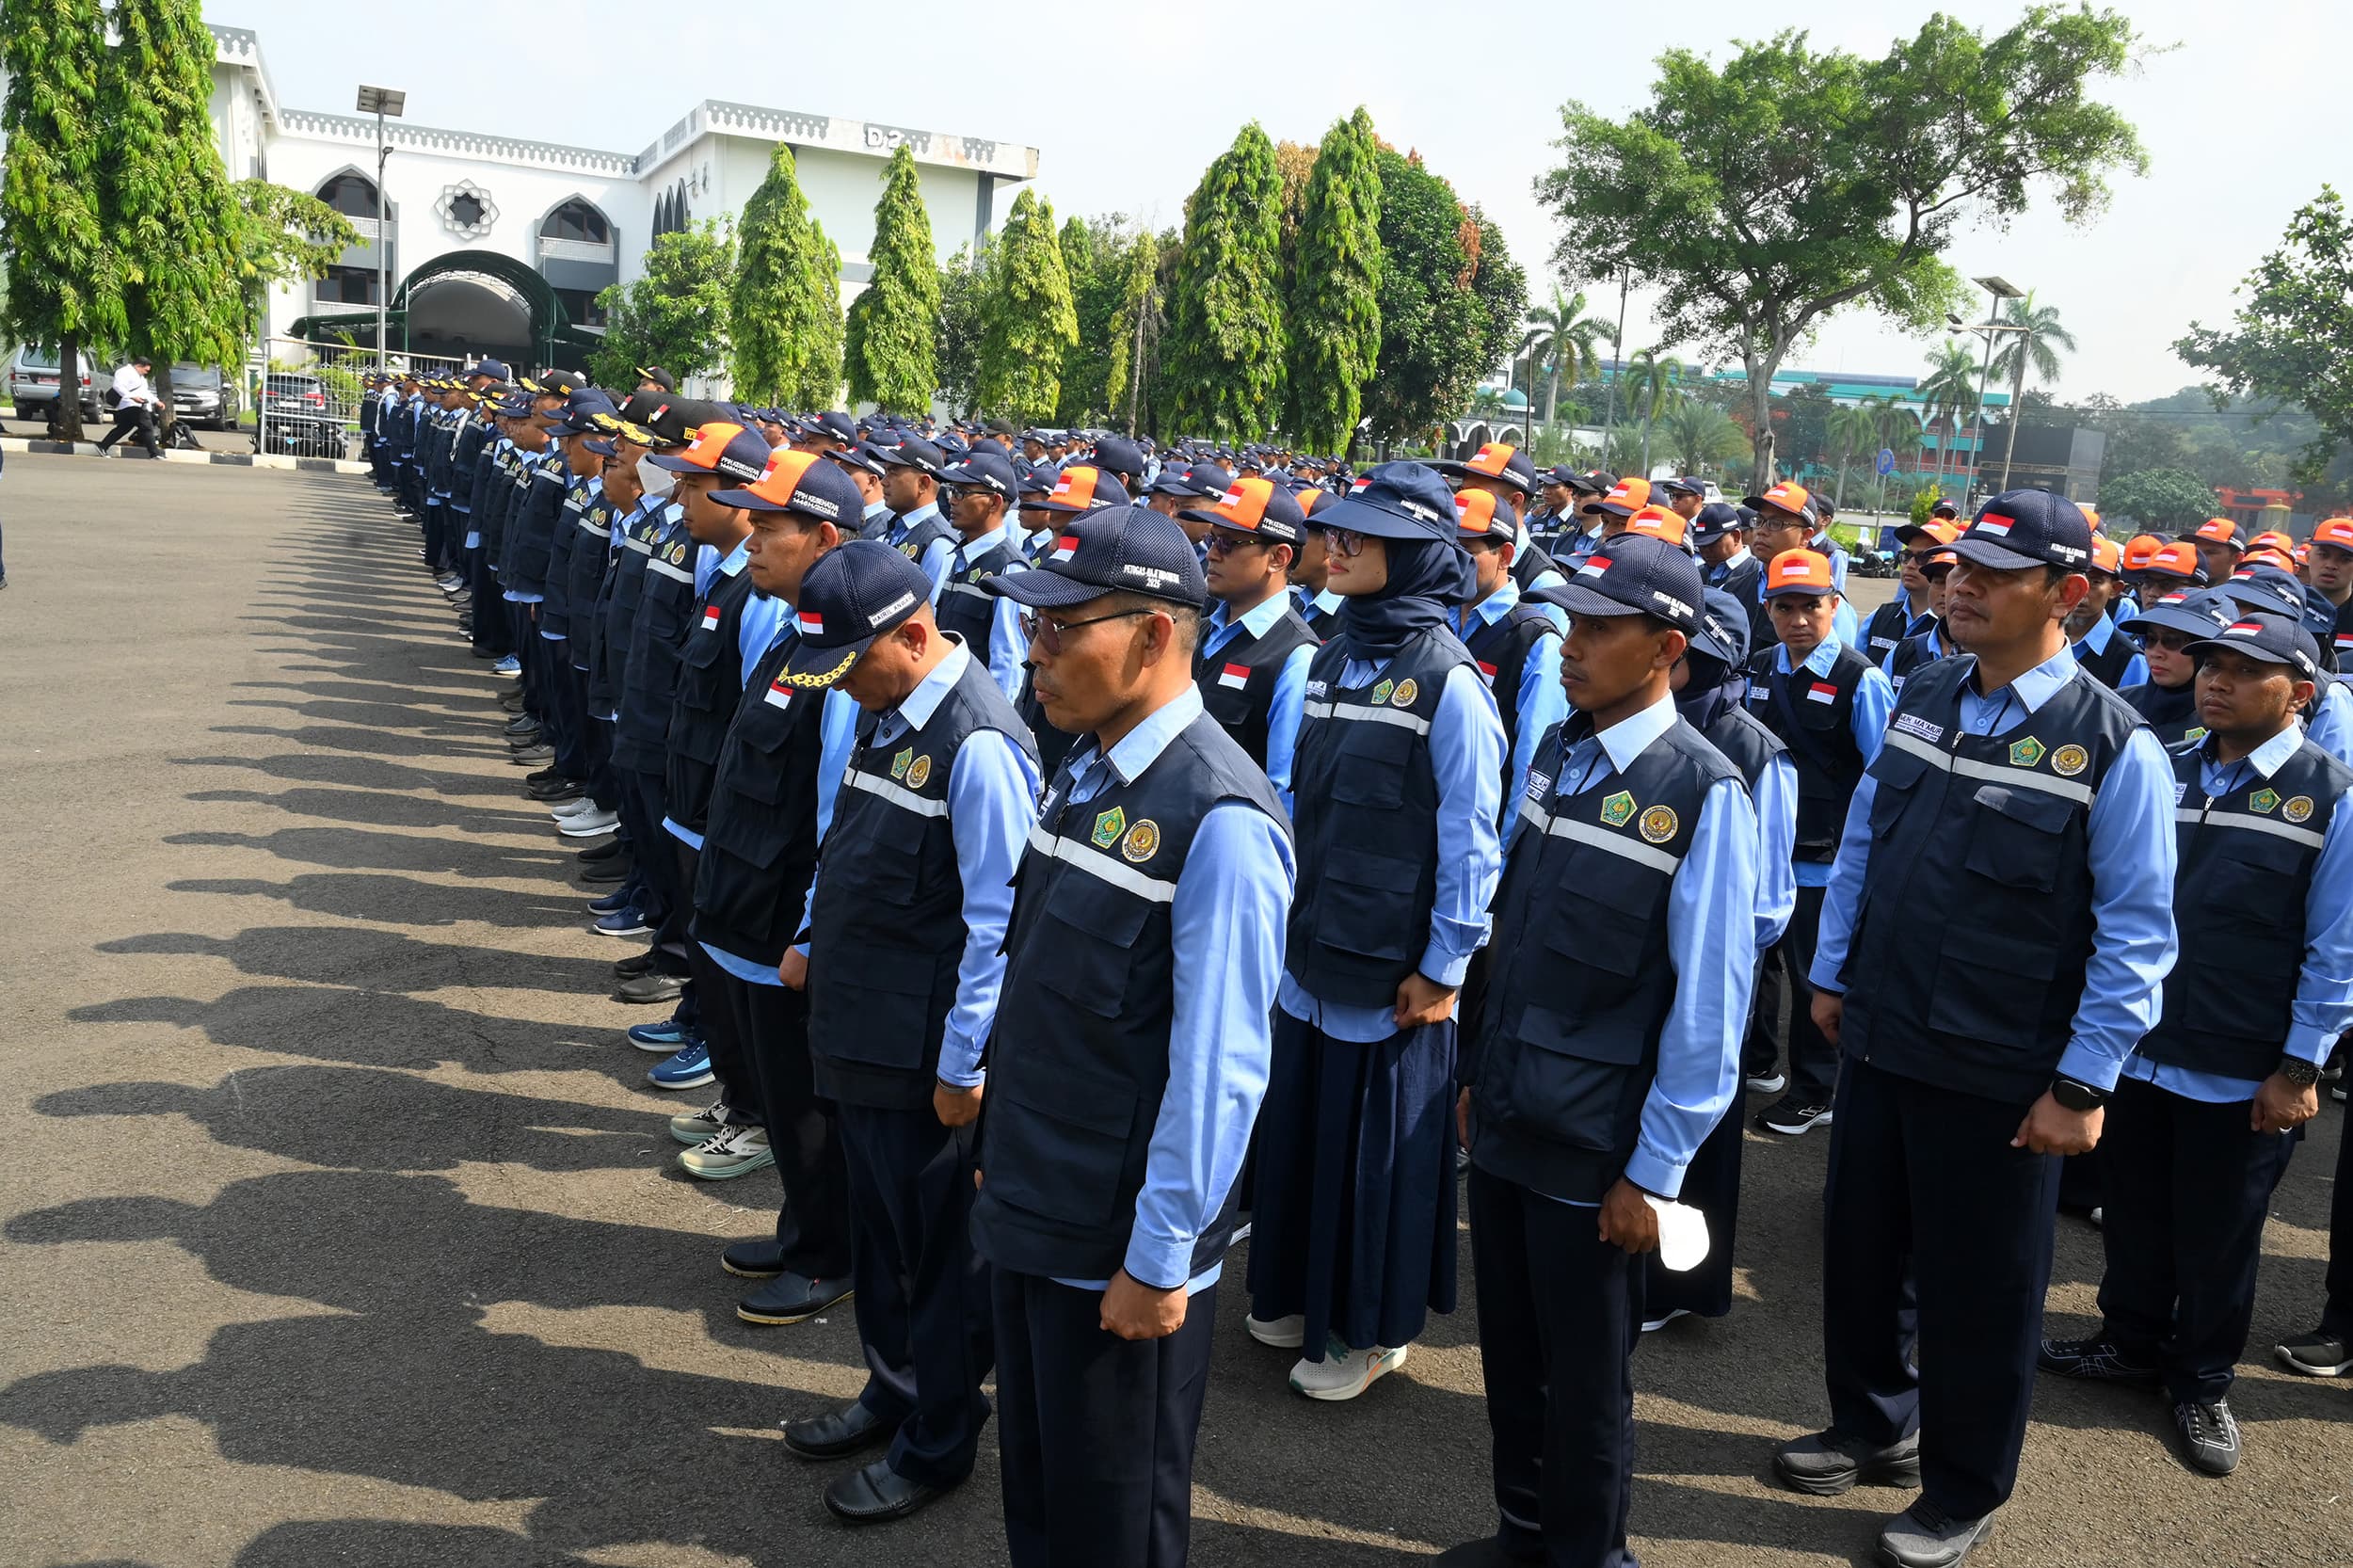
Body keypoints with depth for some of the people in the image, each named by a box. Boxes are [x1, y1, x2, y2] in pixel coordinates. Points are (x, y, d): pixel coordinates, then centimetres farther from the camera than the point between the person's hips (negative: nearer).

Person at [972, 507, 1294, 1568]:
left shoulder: (1220, 823, -25)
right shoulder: (1085, 770, 3)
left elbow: (1217, 1071, -24)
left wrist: (1157, 1263, -18)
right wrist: (1004, 1148, 17)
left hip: (1120, 1251, -8)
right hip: (1026, 1208, 8)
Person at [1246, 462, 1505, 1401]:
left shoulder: (1449, 682, -15)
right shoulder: (1331, 662, 7)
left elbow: (1470, 839, -14)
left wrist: (1443, 967, -12)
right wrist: (1286, 917, 13)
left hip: (1391, 973, -6)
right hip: (1311, 952, 7)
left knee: (1379, 1145, 8)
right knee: (1301, 1126, 17)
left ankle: (1372, 1328, 26)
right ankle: (1303, 1291, 37)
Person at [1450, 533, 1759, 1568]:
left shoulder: (1703, 795, -17)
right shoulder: (1556, 755, 3)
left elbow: (1709, 1006, -16)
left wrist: (1652, 1171, -13)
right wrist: (1481, 1077, 13)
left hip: (1595, 1153, -6)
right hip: (1505, 1124, 6)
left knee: (1585, 1377, 13)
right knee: (1509, 1353, 21)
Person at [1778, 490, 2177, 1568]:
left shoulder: (2117, 747, -15)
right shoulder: (1923, 697, 1)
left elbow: (2136, 933, -13)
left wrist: (2082, 1084, -13)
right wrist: (1832, 975, 12)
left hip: (1999, 1075, -5)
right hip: (1880, 1036, 5)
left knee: (1977, 1286, 10)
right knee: (1861, 1246, 19)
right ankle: (1872, 1425, 44)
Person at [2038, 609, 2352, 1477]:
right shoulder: (2165, 773, 3)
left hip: (2243, 1078, -4)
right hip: (2136, 1049, 4)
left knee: (2217, 1239, 12)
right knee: (2134, 1215, 18)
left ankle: (2202, 1382, 32)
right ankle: (2132, 1341, 39)